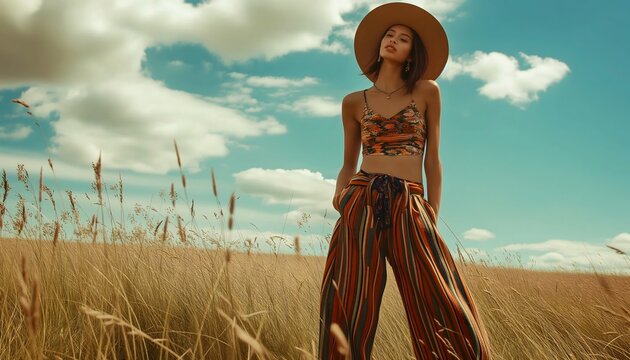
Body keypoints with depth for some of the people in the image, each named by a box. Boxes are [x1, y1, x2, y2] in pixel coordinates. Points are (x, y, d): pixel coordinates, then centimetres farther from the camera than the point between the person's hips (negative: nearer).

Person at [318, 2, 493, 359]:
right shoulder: (354, 102, 13)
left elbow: (433, 160, 8)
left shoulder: (427, 92, 10)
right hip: (361, 202, 1)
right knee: (352, 309, -2)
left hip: (410, 206, -1)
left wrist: (433, 218, 0)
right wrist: (339, 195, -4)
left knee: (445, 314, -9)